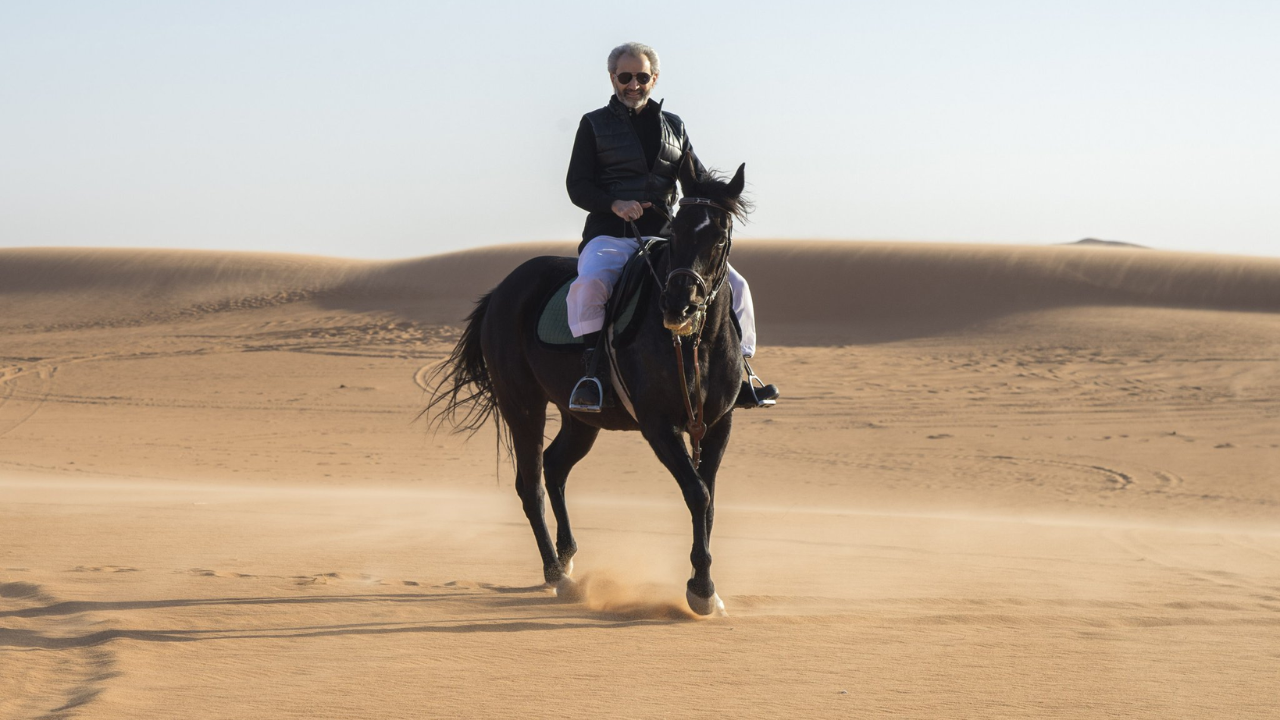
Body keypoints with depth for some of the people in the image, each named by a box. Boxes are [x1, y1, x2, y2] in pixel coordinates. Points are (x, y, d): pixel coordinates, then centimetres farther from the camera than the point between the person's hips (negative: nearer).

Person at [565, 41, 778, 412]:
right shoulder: (594, 124, 7)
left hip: (666, 234, 4)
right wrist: (614, 205, -19)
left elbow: (698, 179, 17)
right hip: (611, 235, -4)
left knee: (734, 284, -8)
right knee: (589, 283, -37)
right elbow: (578, 185, 0)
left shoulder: (673, 126, 18)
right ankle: (591, 371, -30)